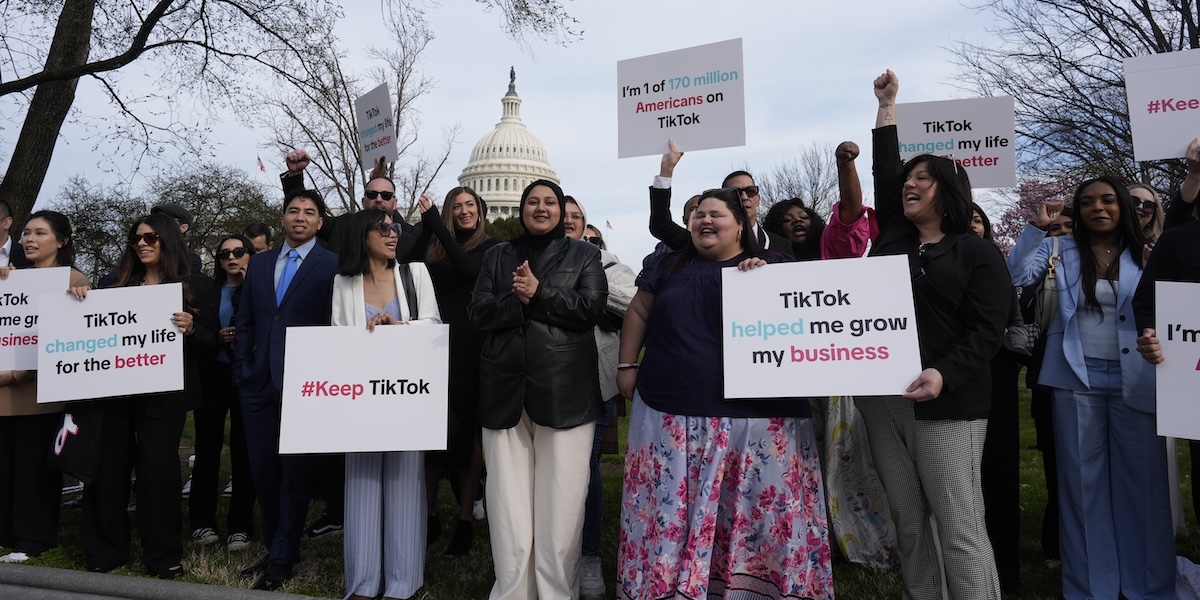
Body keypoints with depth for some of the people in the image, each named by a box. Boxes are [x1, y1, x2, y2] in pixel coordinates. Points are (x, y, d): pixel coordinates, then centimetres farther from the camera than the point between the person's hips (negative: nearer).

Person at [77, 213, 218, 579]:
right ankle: (104, 552, 21)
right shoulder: (119, 285, 14)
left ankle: (163, 555, 11)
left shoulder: (195, 286, 3)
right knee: (108, 467, 7)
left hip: (164, 392, -4)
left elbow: (210, 342, -2)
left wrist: (190, 329, -22)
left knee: (157, 469, -1)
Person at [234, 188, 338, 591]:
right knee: (261, 469, 11)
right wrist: (241, 370, 5)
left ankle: (282, 558, 16)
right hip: (258, 382, 5)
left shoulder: (332, 265, -3)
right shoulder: (259, 263, 13)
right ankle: (275, 547, 27)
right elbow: (244, 322, 14)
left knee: (294, 471, 4)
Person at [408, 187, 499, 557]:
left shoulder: (491, 247, 4)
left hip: (469, 347, -3)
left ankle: (465, 522, 9)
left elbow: (468, 269, -15)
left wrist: (436, 224, -12)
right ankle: (430, 515, 15)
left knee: (467, 430, 2)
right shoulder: (435, 245, 13)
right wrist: (426, 224, -8)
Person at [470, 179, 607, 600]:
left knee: (560, 502, 0)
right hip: (506, 388, 2)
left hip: (564, 390, -2)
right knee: (508, 501, 3)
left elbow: (592, 308, -4)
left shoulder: (584, 255, 11)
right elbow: (479, 314, 5)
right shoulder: (498, 256, 17)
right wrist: (517, 298, -11)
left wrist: (538, 292, -11)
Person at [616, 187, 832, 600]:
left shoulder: (776, 267, 8)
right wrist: (627, 367, 10)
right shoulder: (668, 266, 14)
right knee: (672, 511, 6)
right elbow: (638, 313, 17)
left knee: (761, 511, 5)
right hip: (672, 414, 1)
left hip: (758, 415, -1)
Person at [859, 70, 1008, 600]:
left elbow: (986, 331, -7)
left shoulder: (978, 253, 1)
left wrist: (943, 374, -23)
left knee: (959, 526, -5)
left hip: (945, 404, -5)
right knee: (907, 519, 9)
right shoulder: (892, 238, 15)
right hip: (880, 398, 5)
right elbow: (883, 173, 21)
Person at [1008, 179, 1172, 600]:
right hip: (1076, 379, 0)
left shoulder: (1146, 255, 7)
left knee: (1143, 480, 6)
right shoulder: (1061, 251, 6)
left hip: (1134, 379, 1)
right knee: (1082, 481, 7)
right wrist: (1037, 227, -11)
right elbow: (1016, 276, -8)